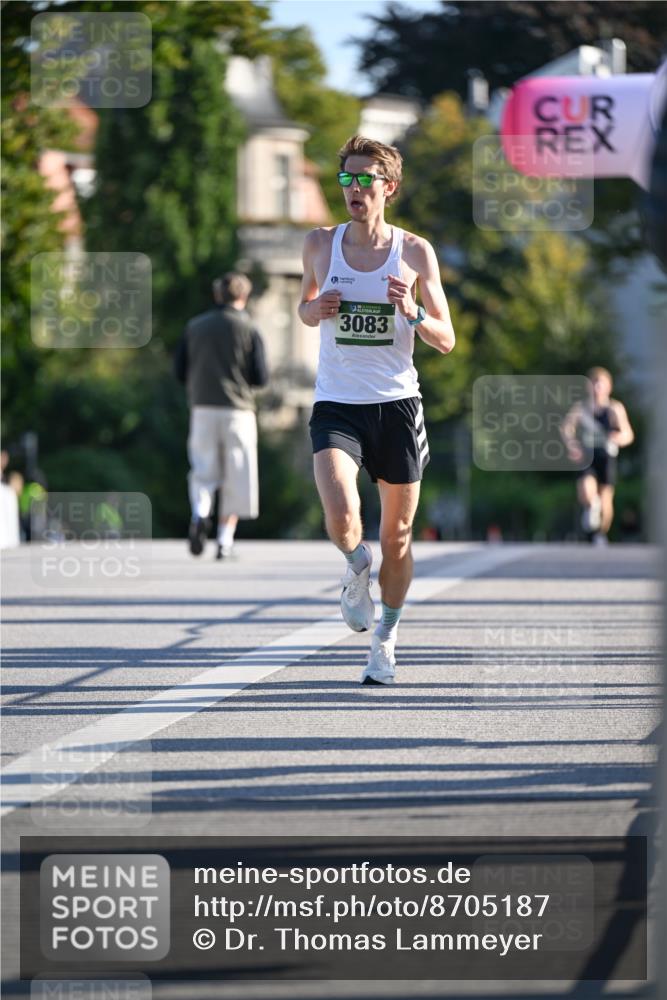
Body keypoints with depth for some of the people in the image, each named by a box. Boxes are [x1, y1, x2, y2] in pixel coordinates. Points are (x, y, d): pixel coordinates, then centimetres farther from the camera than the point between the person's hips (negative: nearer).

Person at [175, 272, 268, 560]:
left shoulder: (195, 326, 6)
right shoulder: (249, 330, -2)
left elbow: (179, 370, 6)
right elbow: (261, 378, -5)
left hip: (202, 408, 2)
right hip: (237, 410, -2)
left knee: (203, 471, 10)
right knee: (235, 477, 6)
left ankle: (199, 514, -19)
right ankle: (225, 540, 3)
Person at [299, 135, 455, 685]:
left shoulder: (415, 252, -1)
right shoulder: (320, 244, 2)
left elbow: (446, 340, 1)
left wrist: (413, 313, -20)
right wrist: (315, 310, -4)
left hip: (397, 402, 0)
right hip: (337, 403, 0)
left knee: (397, 534, 8)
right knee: (342, 517, -23)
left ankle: (386, 635, 29)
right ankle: (357, 568, 12)